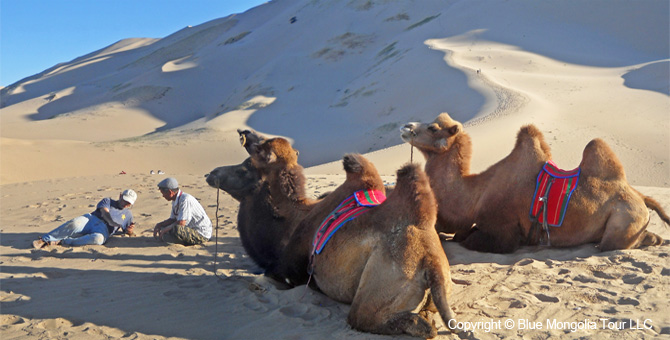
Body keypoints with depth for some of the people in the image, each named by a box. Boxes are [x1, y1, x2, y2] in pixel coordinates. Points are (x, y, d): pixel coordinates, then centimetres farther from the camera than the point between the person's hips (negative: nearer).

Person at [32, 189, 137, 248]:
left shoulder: (128, 214, 28)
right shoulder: (108, 201, 22)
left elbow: (128, 232, 26)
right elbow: (105, 213, 3)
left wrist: (129, 230, 1)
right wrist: (115, 224, -14)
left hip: (103, 229, 0)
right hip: (91, 219, 0)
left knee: (98, 239, -38)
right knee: (74, 224, -35)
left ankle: (63, 241, -30)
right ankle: (44, 240, -26)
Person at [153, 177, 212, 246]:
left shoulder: (185, 199, -22)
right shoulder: (175, 200, 7)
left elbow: (181, 223, -26)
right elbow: (172, 219, 18)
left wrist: (165, 230, -16)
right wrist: (159, 225, 4)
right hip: (191, 229, 10)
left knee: (176, 229, -34)